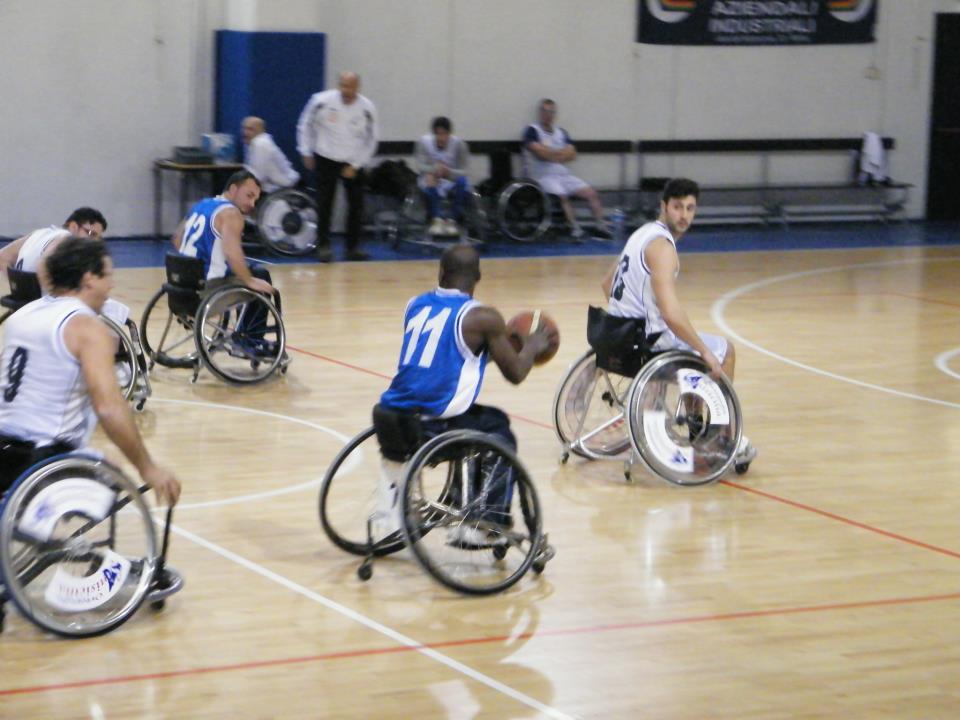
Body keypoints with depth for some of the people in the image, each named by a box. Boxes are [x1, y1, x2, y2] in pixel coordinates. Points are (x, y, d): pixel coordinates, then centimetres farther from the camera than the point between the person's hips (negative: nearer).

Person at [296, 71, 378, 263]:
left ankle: (353, 247, 14)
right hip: (326, 160, -2)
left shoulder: (367, 108, -10)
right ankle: (323, 245, 3)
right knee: (324, 204, -6)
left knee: (356, 206, 3)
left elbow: (371, 140, 0)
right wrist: (306, 152, 1)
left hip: (353, 164, 2)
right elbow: (305, 125, 3)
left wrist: (355, 165, -5)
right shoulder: (322, 101, -13)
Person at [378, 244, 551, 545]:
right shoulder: (483, 317, -5)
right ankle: (484, 524, 15)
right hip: (436, 425, -6)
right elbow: (514, 373, 3)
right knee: (501, 434, 24)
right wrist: (532, 347, 23)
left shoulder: (415, 305, 12)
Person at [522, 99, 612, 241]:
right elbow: (541, 153, -13)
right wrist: (562, 154, -1)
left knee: (591, 193, -11)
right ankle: (576, 229, -33)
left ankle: (601, 226, -12)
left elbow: (572, 154, 7)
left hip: (564, 175, 6)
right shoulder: (532, 131, 1)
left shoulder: (561, 132, 18)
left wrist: (552, 155, -8)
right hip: (544, 176, -6)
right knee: (562, 195, -33)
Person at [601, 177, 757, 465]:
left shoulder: (643, 234, 10)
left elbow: (607, 283, 22)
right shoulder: (662, 246, -21)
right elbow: (671, 313, -30)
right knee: (724, 350, 9)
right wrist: (705, 352, -22)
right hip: (645, 342, -9)